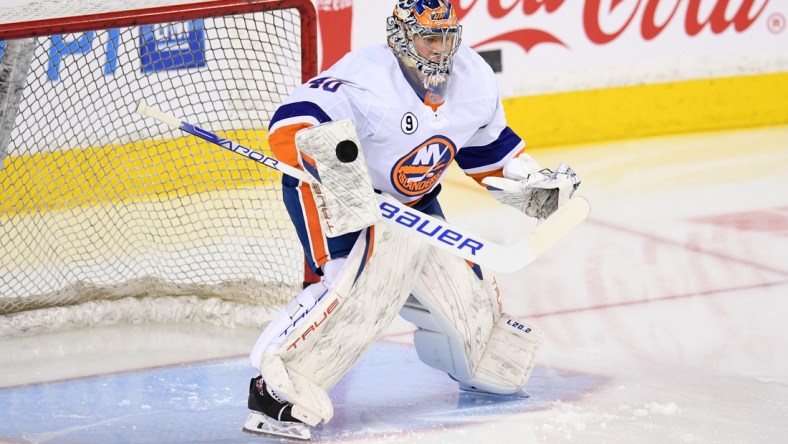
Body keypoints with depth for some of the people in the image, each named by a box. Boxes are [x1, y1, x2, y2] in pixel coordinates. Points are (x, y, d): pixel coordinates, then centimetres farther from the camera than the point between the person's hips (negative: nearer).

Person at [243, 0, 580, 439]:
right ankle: (278, 387, -31)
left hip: (414, 204, 7)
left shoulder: (474, 79, -5)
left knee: (463, 290, 9)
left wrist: (531, 182, 7)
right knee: (366, 277, -32)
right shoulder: (367, 78, -28)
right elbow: (290, 126, -38)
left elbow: (488, 143, 14)